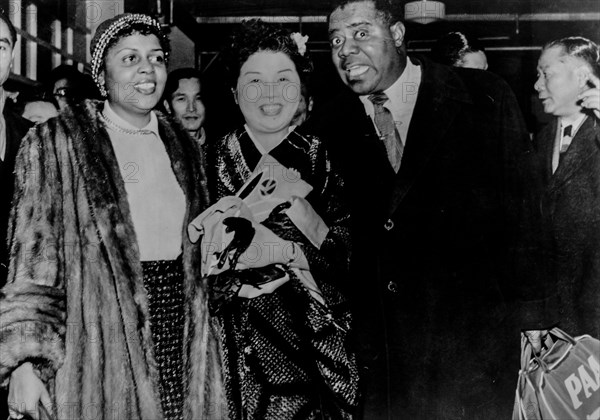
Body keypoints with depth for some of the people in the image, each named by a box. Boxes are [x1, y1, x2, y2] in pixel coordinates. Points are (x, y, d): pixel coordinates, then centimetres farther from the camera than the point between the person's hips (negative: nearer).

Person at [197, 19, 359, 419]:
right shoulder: (215, 160, -2)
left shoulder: (323, 158, 0)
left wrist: (298, 208, -19)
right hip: (241, 344, -1)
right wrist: (295, 252, -17)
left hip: (316, 340, 1)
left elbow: (344, 260, -6)